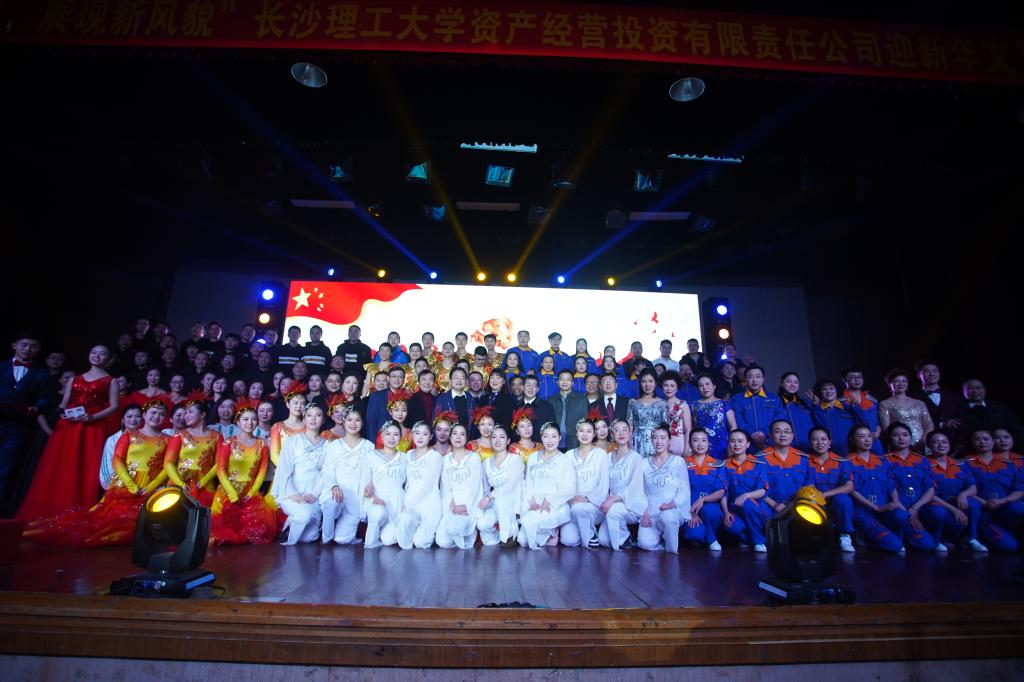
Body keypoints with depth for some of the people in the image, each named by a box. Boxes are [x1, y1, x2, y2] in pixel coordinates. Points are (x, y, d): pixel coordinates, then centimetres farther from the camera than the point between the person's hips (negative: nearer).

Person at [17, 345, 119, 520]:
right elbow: (63, 404, 16)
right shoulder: (74, 379, 20)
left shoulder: (110, 381, 8)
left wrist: (93, 417, -15)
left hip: (93, 428, -4)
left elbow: (114, 406, -1)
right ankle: (47, 512, 5)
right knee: (57, 469, -1)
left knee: (84, 470, -7)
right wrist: (62, 413, -6)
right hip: (67, 426, 4)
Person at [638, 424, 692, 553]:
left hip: (673, 510, -2)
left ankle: (672, 551, -8)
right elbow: (641, 491, 8)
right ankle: (661, 539, 12)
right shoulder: (645, 463, 11)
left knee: (667, 517, -38)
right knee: (645, 543, -23)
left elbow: (685, 490, -2)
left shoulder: (678, 461, 3)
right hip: (651, 512, 2)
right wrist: (645, 512, -6)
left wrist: (672, 504, -19)